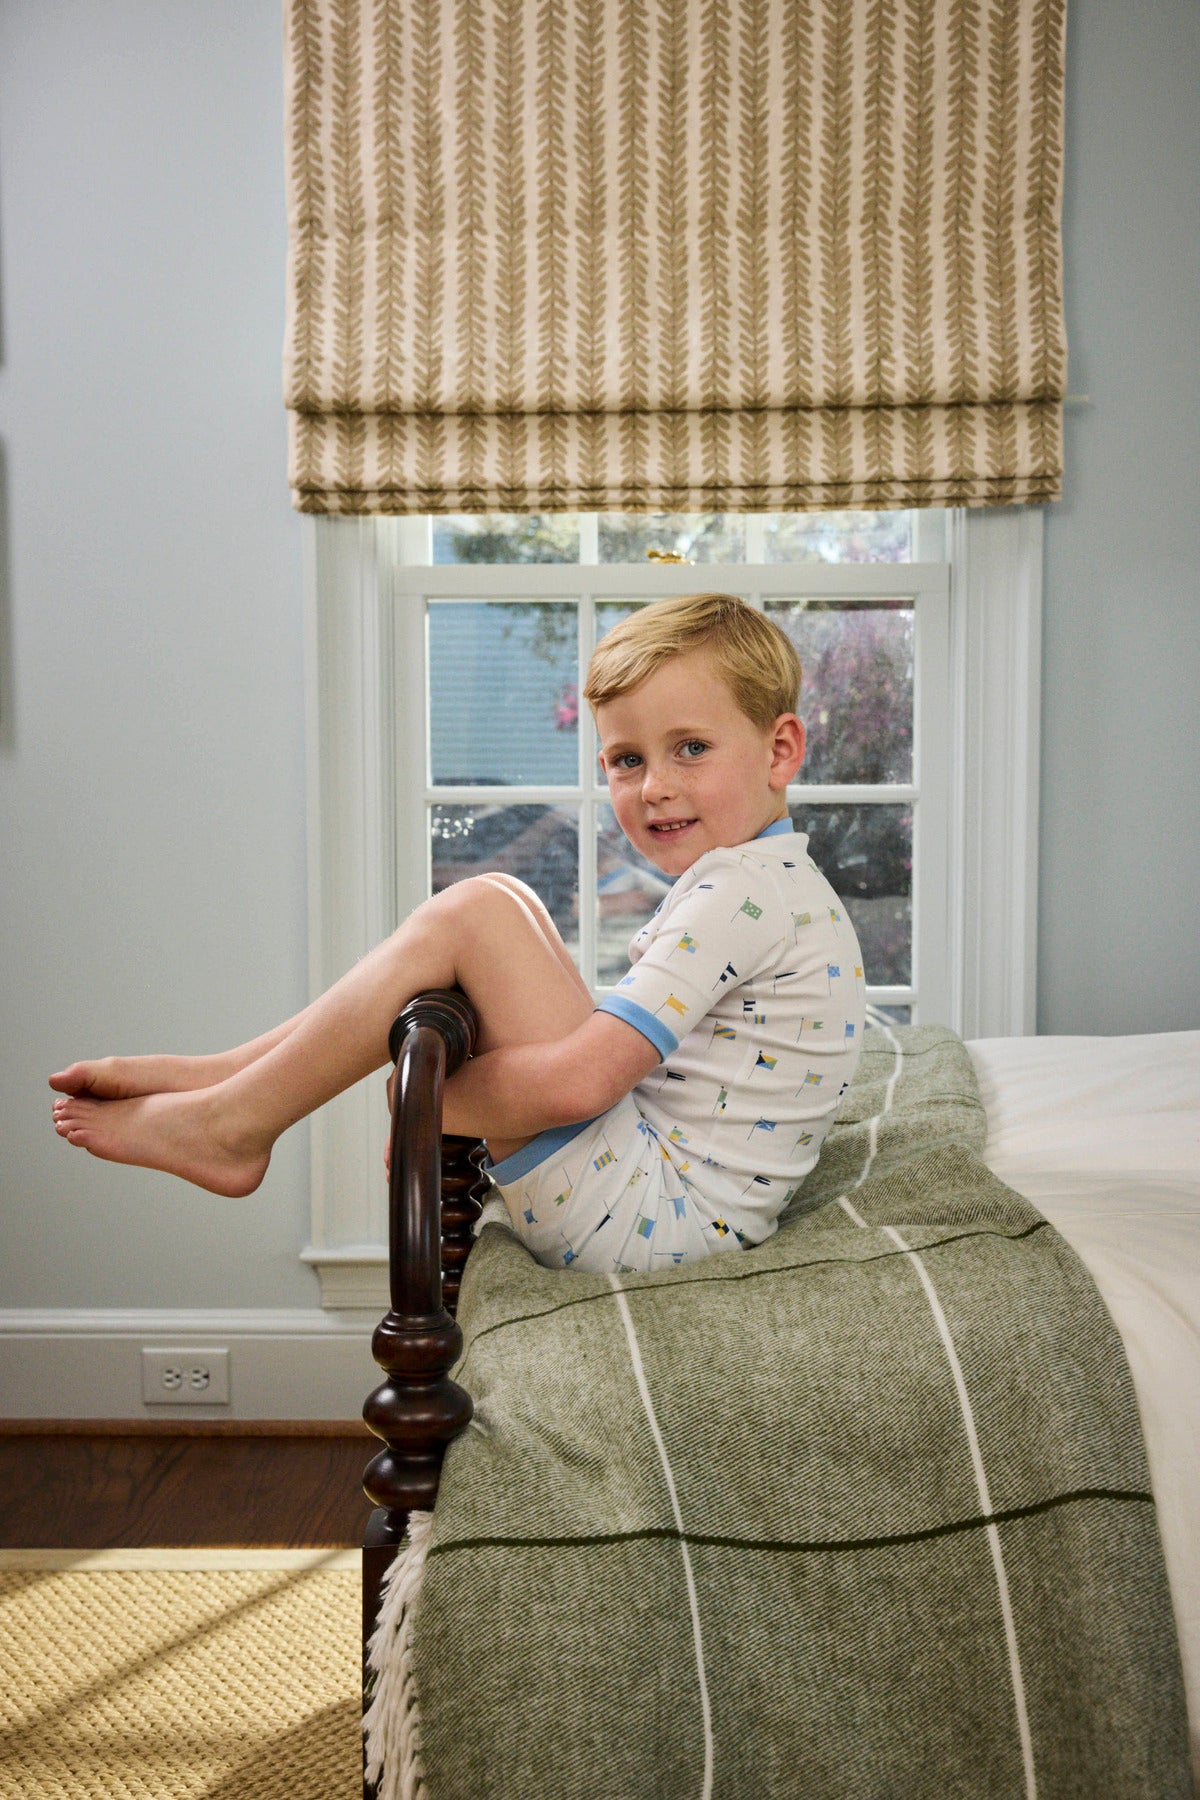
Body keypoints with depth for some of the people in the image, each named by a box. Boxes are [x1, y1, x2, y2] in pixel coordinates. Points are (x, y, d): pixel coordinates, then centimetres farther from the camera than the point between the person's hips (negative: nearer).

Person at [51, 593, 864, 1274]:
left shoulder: (746, 891, -17)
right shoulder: (765, 881, 15)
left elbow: (575, 1084, -25)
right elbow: (613, 1051, 22)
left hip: (648, 1221, -10)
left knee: (473, 913, -18)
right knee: (500, 905, 7)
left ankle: (233, 1124, -7)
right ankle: (222, 1074, 5)